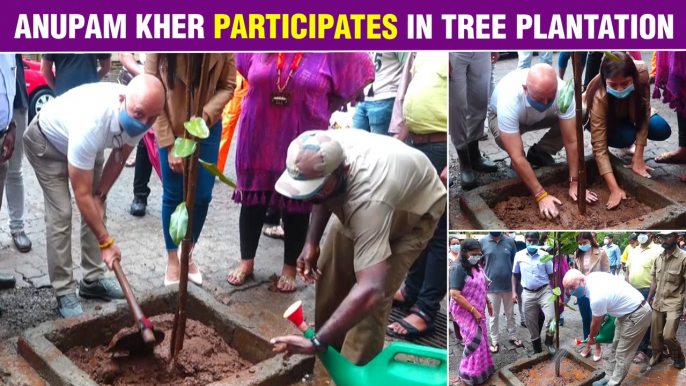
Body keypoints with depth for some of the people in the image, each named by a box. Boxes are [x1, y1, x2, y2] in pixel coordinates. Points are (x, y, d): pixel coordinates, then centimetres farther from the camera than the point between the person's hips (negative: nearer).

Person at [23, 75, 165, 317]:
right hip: (47, 142, -6)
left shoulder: (139, 117, -28)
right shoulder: (91, 124, -46)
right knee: (61, 214, -12)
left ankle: (93, 279, 17)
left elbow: (119, 158, -5)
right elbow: (82, 195, -37)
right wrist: (106, 242, -33)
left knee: (96, 209, 5)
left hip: (89, 143, 6)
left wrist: (100, 195, -4)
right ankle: (64, 292, -2)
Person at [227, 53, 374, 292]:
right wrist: (264, 100, 7)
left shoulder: (332, 51, -12)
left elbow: (361, 77, -1)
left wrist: (319, 110, 0)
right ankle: (246, 262, 27)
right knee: (252, 199, 11)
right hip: (258, 137, 2)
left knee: (296, 206, 9)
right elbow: (246, 73, 15)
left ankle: (290, 268, 24)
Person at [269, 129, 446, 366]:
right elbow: (323, 198, -2)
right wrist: (312, 242, -12)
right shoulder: (323, 158, -30)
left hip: (417, 206, -6)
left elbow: (371, 290, -55)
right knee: (330, 271, 7)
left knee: (372, 300, -18)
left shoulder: (368, 199, -49)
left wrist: (316, 343, -55)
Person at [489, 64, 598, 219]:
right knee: (502, 137, -38)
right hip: (507, 117, -3)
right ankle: (519, 170, -4)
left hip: (541, 117, 3)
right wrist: (541, 195, -44)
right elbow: (517, 157, -44)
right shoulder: (508, 101, -45)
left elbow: (571, 141, -29)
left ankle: (540, 154, 1)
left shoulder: (562, 91, -36)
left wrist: (574, 183, -31)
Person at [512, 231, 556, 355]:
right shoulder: (519, 256, 0)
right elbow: (515, 275, 9)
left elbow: (551, 275, 2)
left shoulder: (545, 256, -4)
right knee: (531, 323, 9)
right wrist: (514, 292, 3)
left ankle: (549, 341, 9)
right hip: (528, 293, 2)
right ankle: (537, 348, 27)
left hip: (544, 290, -2)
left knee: (550, 317, -18)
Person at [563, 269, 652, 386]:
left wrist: (591, 337, 7)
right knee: (616, 348, 17)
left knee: (622, 353, -5)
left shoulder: (597, 296, -33)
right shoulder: (591, 277, -8)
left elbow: (596, 324, -14)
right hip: (627, 310, 10)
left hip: (637, 315, -10)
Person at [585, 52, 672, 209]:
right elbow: (599, 147, -40)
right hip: (608, 121, -3)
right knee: (626, 137, -33)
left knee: (662, 130, -22)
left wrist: (638, 156, -28)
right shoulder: (599, 98, -41)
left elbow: (644, 111, -23)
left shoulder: (641, 72, -36)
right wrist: (615, 189, -48)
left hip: (631, 114, 3)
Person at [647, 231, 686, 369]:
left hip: (674, 304, -5)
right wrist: (648, 299, 17)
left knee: (668, 336, -12)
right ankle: (656, 356, 34)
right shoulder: (658, 258, 6)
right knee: (655, 334, 11)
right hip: (658, 303, 5)